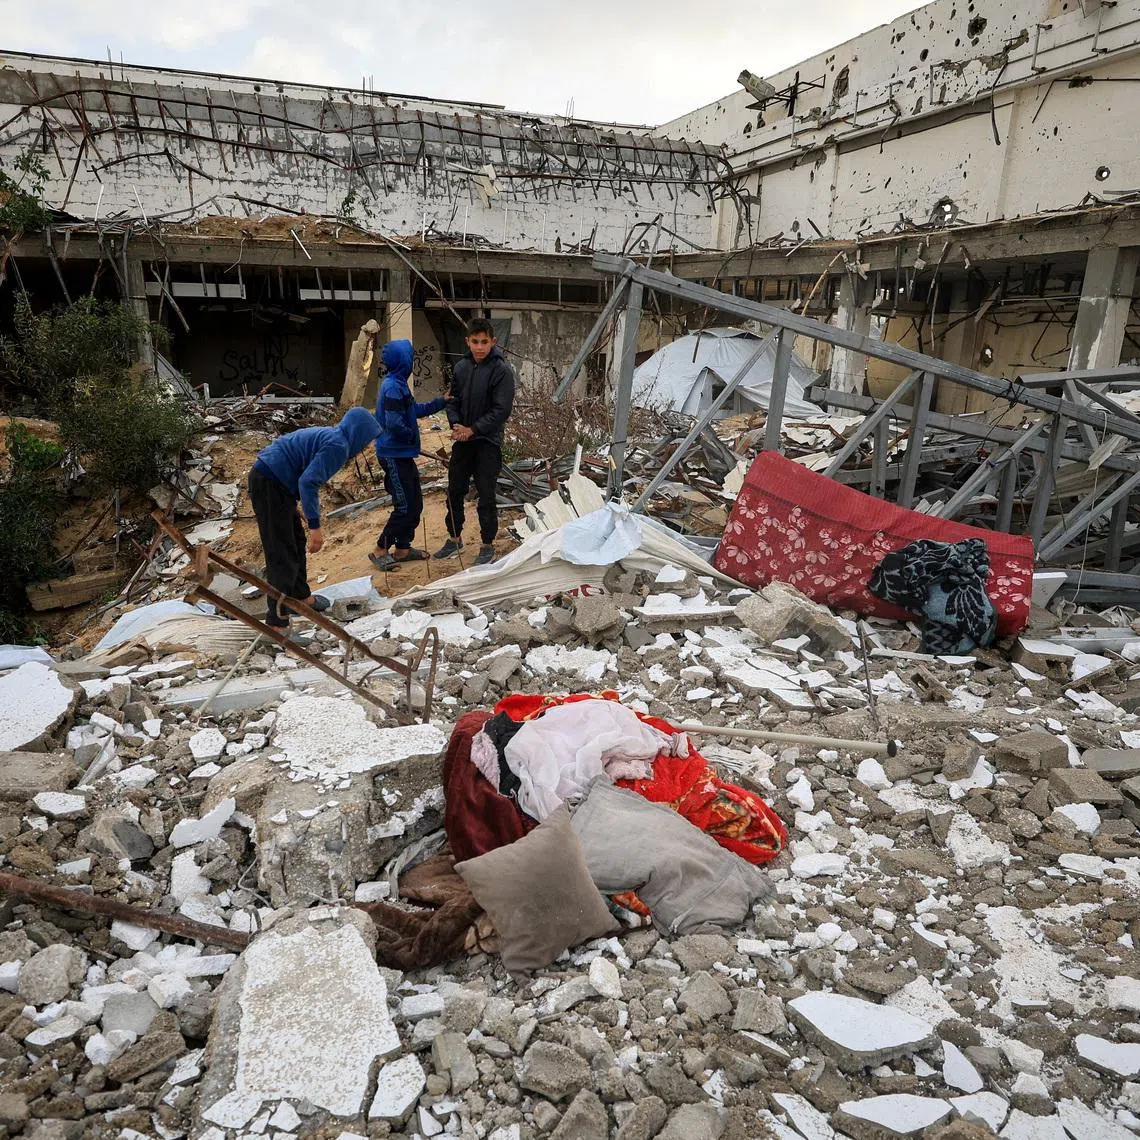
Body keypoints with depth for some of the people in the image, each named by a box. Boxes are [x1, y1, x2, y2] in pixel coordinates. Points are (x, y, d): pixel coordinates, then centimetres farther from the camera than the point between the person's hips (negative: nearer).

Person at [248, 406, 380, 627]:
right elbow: (308, 482, -25)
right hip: (269, 484, -10)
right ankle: (277, 622, -2)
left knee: (296, 542, 23)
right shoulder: (337, 446, -16)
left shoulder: (328, 435, 15)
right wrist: (315, 525, -24)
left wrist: (311, 514, 28)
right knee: (282, 555, -7)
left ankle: (302, 596, 40)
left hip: (269, 479, 10)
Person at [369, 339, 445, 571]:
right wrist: (412, 435, -10)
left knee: (415, 504, 14)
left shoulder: (398, 384, 10)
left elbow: (414, 410, 22)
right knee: (405, 507, -5)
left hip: (403, 454, 10)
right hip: (394, 454, -10)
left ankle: (402, 549, 24)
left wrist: (441, 402, 19)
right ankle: (380, 550, 6)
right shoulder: (393, 387, -20)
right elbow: (394, 423, -27)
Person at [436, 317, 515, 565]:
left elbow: (502, 410, -16)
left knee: (486, 496, 1)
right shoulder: (461, 367, 3)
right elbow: (453, 400, 11)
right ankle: (454, 538, 30)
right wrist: (455, 425, -7)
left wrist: (472, 430, -16)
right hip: (462, 441, 6)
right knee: (455, 491, 13)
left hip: (488, 442, -5)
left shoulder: (501, 370, -13)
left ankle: (488, 545, 15)